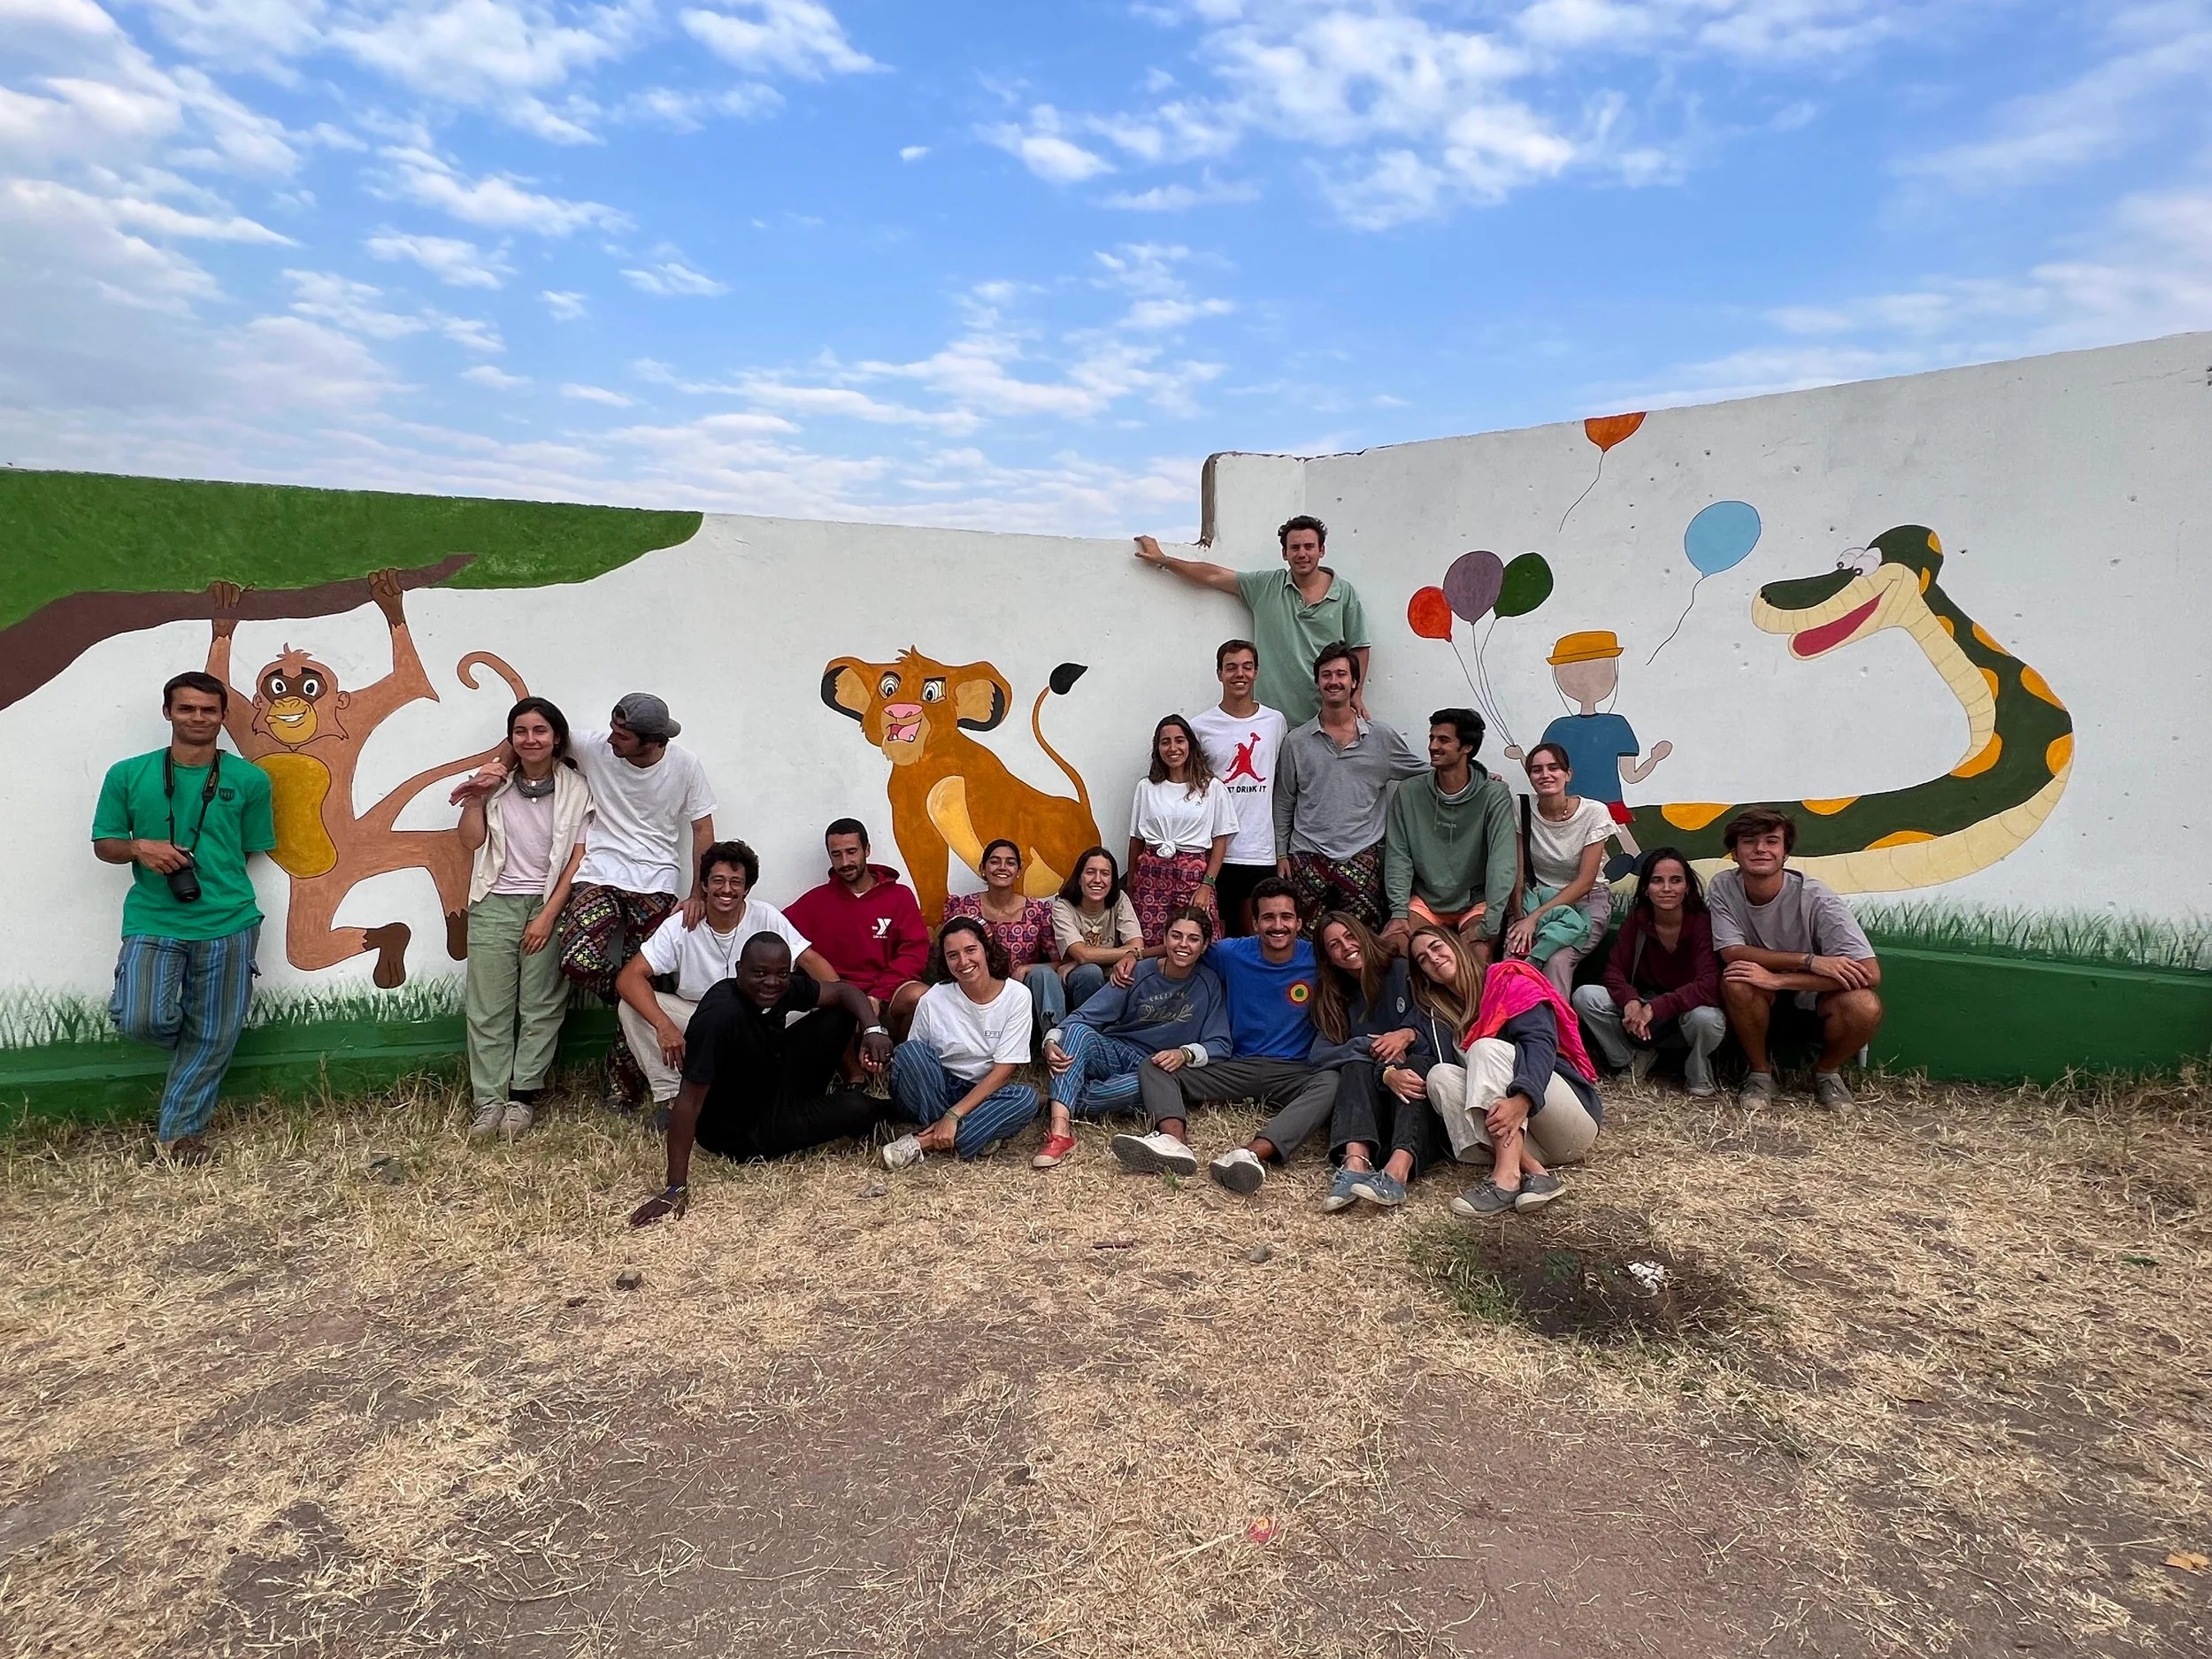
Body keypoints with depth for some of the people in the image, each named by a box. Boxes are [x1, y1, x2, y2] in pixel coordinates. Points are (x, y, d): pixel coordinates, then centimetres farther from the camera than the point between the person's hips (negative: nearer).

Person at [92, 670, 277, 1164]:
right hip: (152, 920, 0)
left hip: (228, 922, 0)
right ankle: (189, 1045, 21)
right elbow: (104, 845, 10)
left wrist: (209, 871, 0)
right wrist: (139, 848, -10)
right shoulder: (128, 775, 4)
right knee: (141, 1019, -16)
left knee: (215, 1034, 4)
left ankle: (180, 1132, 23)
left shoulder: (249, 779, 3)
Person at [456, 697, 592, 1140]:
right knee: (488, 1008, 1)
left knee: (541, 1007, 1)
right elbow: (471, 841, 3)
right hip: (495, 905, 2)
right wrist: (475, 797, -8)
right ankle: (488, 1101, 6)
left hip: (549, 904, -2)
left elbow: (578, 859, -5)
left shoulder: (576, 789, -1)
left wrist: (549, 915, -10)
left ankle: (522, 1095, 11)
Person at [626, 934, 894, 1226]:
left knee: (840, 1015, -1)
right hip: (740, 1133, -7)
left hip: (774, 1090, 7)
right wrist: (676, 1188, -36)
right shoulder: (721, 1014, -37)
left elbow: (844, 990, 0)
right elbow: (689, 1100, -36)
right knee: (855, 1109, -16)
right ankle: (883, 1110, 22)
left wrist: (873, 1029, -21)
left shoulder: (787, 988, -15)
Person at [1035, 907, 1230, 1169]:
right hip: (1115, 1056, 1)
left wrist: (1185, 1054, -28)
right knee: (1079, 1031, -31)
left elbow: (1220, 1046, -6)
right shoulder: (1138, 974, -5)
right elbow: (1084, 1016, -11)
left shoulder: (1209, 984, -3)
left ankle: (1060, 1108, -23)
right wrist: (1052, 1041, -30)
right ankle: (1060, 1130, -44)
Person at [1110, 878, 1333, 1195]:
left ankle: (1253, 1153, -57)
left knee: (1333, 1082, -37)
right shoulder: (1232, 953, 2)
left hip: (1296, 1072, -2)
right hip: (1240, 1067, 3)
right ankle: (1175, 1142, -46)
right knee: (1154, 1068, -14)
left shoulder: (1317, 960, -2)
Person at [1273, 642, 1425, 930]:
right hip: (1307, 858, 0)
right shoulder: (1296, 741, 6)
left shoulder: (1382, 737, 6)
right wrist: (1281, 854, 6)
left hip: (1362, 857, 0)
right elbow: (1283, 804, 11)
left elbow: (1426, 773, 15)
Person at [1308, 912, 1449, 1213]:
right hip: (1374, 1099, 2)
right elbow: (1321, 1056, -6)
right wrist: (1384, 1072, -22)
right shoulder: (1331, 1001, 14)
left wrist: (1410, 1035, -20)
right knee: (1355, 1067, -26)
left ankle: (1398, 1170, -56)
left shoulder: (1406, 974, 7)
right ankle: (1355, 1162, -53)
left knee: (1416, 1063, -31)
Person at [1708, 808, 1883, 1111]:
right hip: (1763, 1008, 1)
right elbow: (1732, 953, -21)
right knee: (1737, 979, -32)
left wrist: (1778, 978, -34)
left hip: (1815, 1006, 0)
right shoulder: (1723, 887, -14)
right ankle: (1760, 1071, -5)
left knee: (1864, 1005, -32)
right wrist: (1810, 961, -31)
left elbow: (1869, 972, -29)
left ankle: (1827, 1071, 2)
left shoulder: (1816, 898, -22)